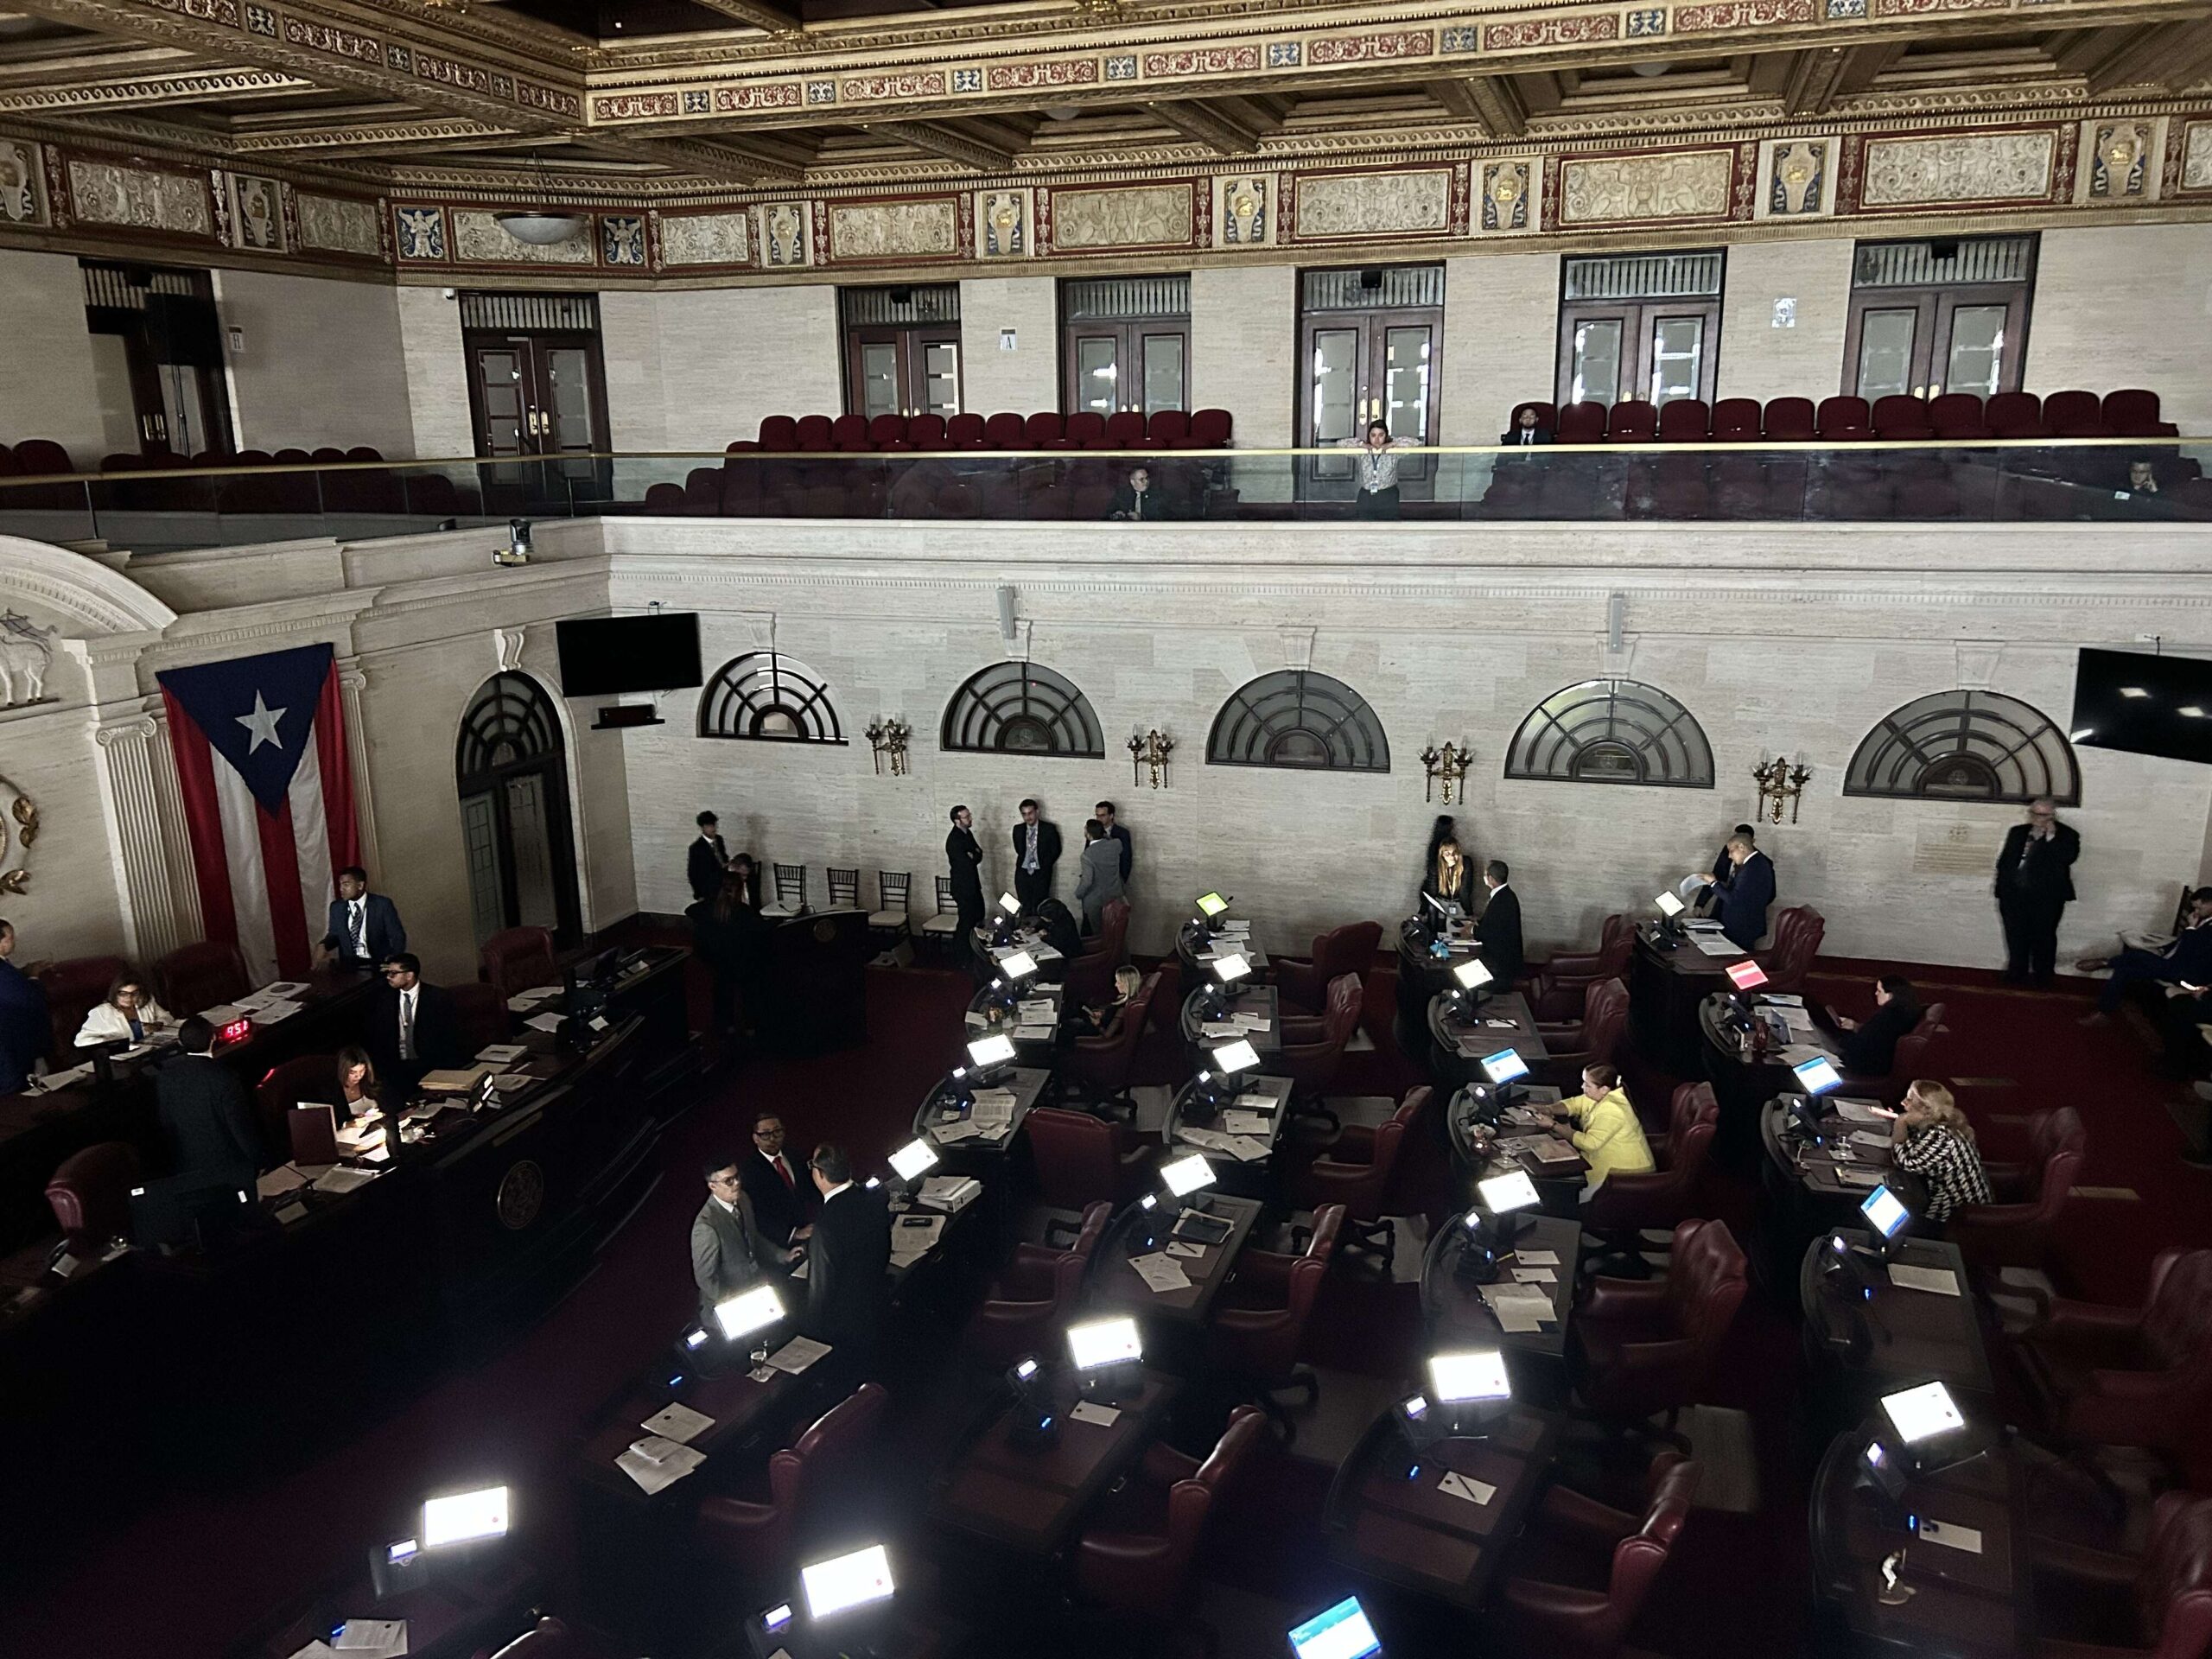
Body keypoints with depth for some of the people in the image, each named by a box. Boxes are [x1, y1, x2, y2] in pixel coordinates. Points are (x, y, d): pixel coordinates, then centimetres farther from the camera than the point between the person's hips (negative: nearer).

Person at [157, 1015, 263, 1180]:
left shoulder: (163, 1076, -8)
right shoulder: (224, 1077, -23)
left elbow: (163, 1123, 4)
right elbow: (241, 1125, -18)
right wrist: (257, 1160, -4)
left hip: (187, 1168, 4)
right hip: (229, 1166, -4)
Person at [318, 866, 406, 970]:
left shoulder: (383, 904, -6)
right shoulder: (336, 907, 5)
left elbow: (397, 937, -3)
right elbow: (334, 934, 18)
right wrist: (324, 945, -3)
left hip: (379, 964, -2)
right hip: (349, 964, 2)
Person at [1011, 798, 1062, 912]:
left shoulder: (1049, 829, -5)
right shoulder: (1018, 829, 5)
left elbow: (1056, 850, 3)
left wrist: (1045, 866, 2)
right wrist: (1025, 862, 9)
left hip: (1041, 874, -3)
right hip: (1022, 873, 3)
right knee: (1024, 907, 2)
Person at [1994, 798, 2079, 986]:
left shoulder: (2066, 835, -1)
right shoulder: (2017, 832, 12)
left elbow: (2069, 857, -19)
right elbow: (2004, 861, 13)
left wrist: (2051, 837, -19)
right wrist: (2002, 889, 8)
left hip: (2046, 896, -4)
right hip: (2014, 893, 4)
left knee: (2043, 936, 2)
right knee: (2016, 936, 10)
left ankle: (2042, 974, 13)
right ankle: (2016, 971, 22)